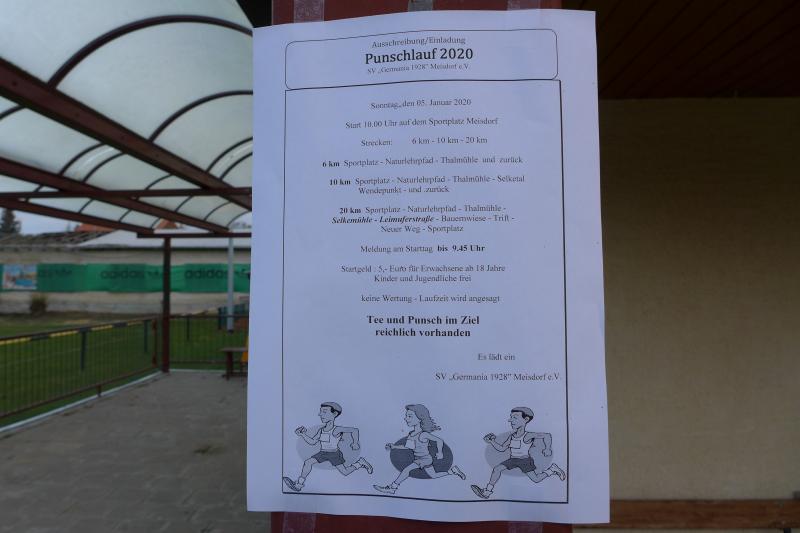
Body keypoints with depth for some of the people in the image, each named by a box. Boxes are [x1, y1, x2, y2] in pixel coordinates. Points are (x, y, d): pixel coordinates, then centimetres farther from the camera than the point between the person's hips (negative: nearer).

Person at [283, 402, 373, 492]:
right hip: (322, 453, 5)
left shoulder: (336, 430, -23)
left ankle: (360, 462, 25)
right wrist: (302, 434, -7)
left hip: (334, 453, -5)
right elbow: (313, 442, 3)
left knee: (345, 472, 2)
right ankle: (299, 484, 0)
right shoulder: (321, 429, -3)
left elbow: (354, 430, -24)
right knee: (308, 462, -11)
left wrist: (355, 443, -12)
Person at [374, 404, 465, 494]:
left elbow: (439, 440, -18)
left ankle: (392, 487, -6)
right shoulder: (411, 434, -3)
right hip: (418, 459, 8)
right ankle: (452, 471, 31)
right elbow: (407, 447, 8)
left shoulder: (423, 434, -26)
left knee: (406, 469, -17)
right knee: (433, 475, 20)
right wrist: (394, 446, 1)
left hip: (425, 459, -8)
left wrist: (440, 453, -5)